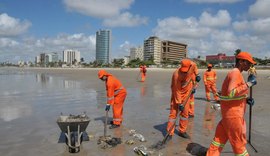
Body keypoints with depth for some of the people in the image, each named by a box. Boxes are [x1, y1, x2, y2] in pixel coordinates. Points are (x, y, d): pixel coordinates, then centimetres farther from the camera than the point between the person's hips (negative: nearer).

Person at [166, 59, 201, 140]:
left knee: (185, 113, 9)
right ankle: (170, 133, 6)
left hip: (187, 93, 5)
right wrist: (179, 103, -23)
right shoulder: (176, 74, -31)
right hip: (177, 93, -5)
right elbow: (177, 90, -25)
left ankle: (182, 131, 23)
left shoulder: (192, 65, -17)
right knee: (173, 113, -4)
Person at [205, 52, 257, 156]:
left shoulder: (236, 73, 15)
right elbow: (231, 93, -29)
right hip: (232, 113, -10)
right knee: (239, 140, 7)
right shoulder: (235, 73, -16)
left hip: (229, 112, 10)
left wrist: (246, 99, 5)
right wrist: (248, 84, -24)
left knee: (221, 137, 15)